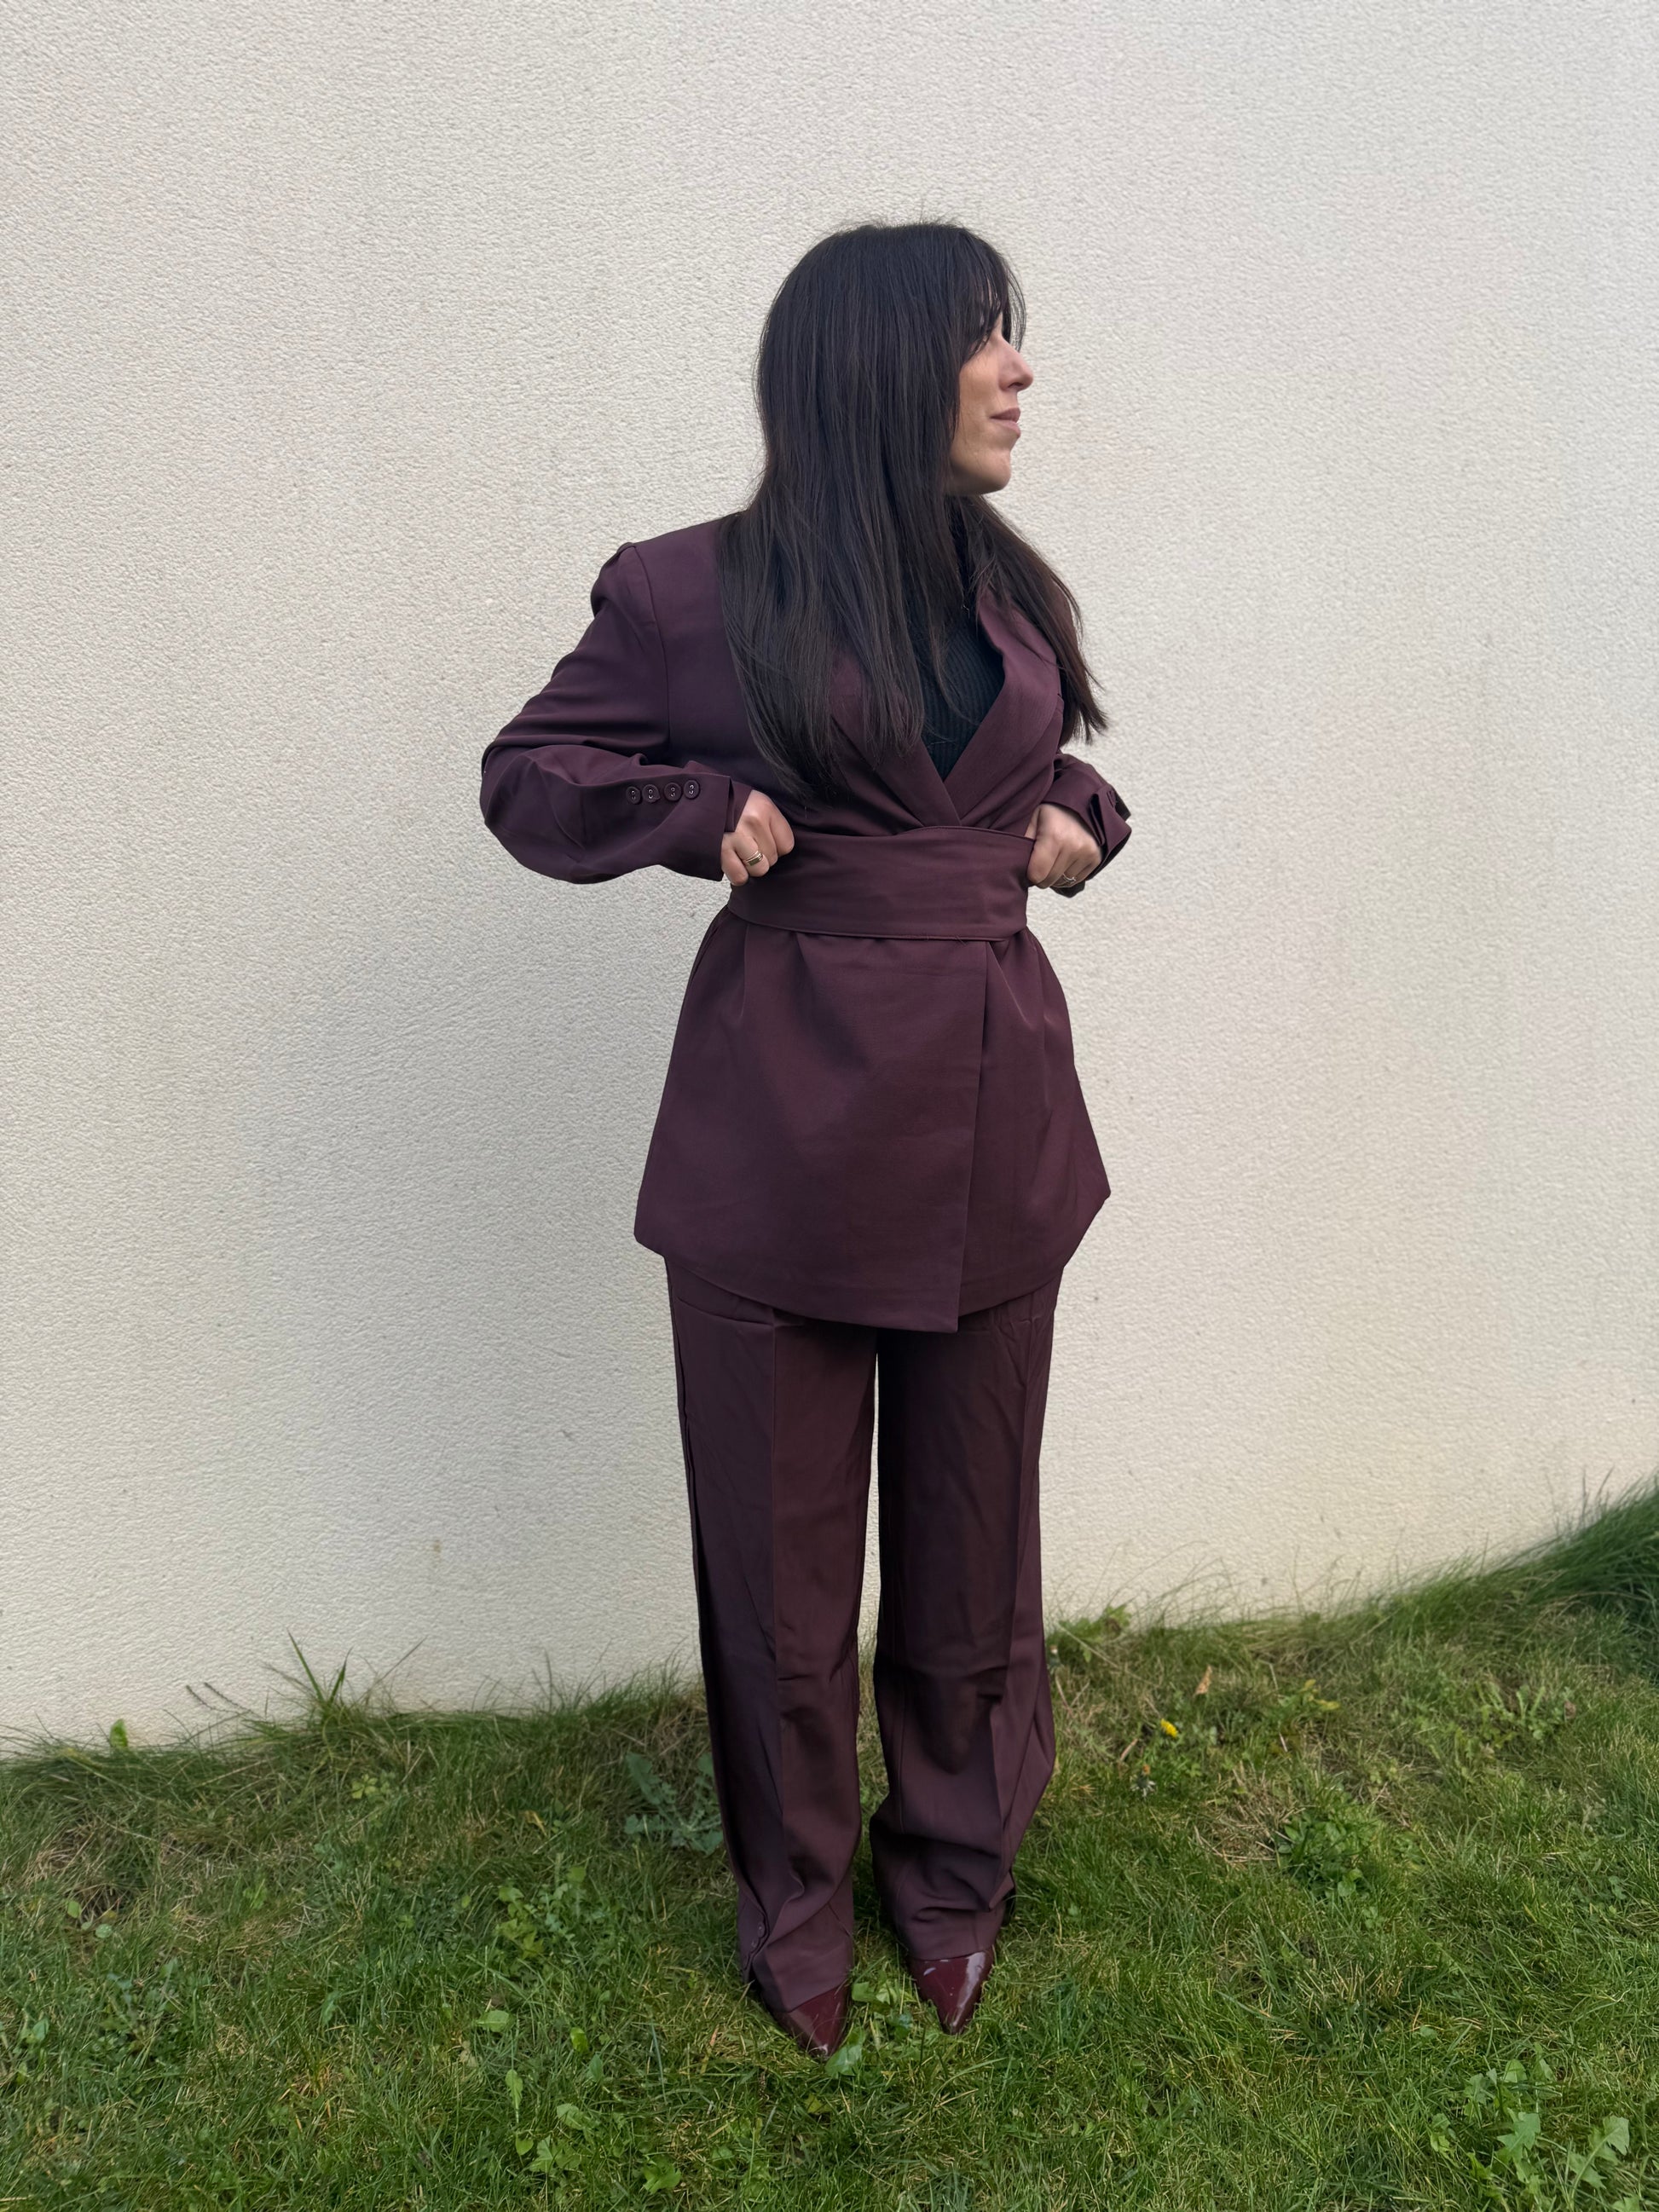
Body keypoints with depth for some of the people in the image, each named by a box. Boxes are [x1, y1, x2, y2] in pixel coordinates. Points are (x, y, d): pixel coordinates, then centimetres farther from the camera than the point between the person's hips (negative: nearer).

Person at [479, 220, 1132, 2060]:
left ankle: (955, 1876, 41)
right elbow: (528, 772, 5)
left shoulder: (1010, 589, 11)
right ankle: (795, 1908, 36)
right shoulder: (696, 592, -4)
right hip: (784, 1116, -4)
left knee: (971, 1533, 15)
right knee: (781, 1547, 10)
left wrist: (1081, 819, 5)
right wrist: (706, 809, -12)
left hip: (997, 1114, 5)